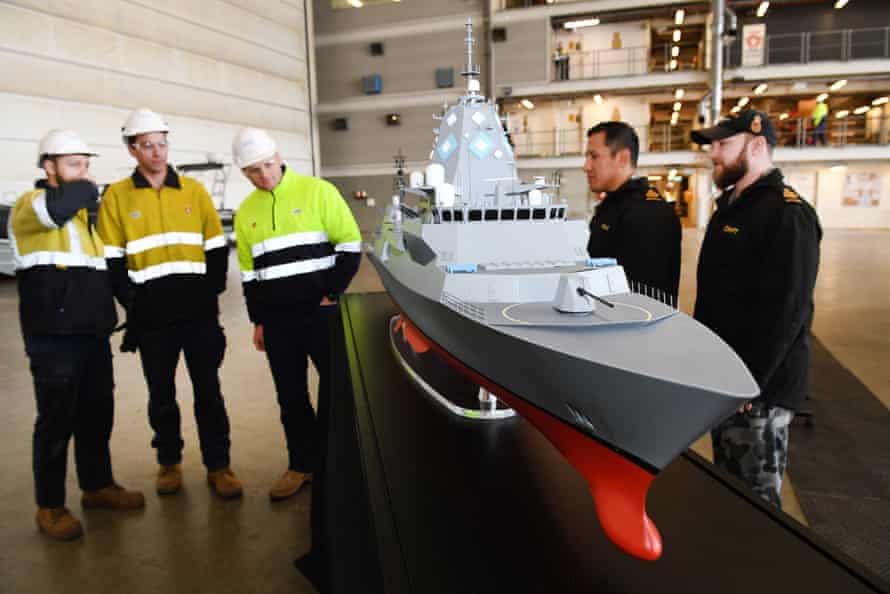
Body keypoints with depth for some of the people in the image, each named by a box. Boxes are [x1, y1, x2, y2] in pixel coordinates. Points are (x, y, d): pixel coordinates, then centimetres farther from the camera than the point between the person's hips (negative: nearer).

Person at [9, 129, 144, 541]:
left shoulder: (83, 211, 19)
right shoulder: (30, 205, -6)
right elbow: (61, 205, -32)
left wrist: (109, 317, 21)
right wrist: (86, 188, -9)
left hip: (92, 332, 7)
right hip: (53, 336, -7)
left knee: (98, 412, 14)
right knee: (57, 419, 0)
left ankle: (97, 486, 30)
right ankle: (50, 506, 15)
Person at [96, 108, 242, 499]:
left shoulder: (194, 190, 6)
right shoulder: (116, 196, 2)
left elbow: (217, 248, 8)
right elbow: (111, 261, 1)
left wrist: (211, 290, -1)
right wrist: (131, 302, -7)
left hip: (199, 311, 0)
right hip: (151, 317, 0)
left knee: (208, 391, 4)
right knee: (161, 395, 12)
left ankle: (218, 465, 14)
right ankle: (169, 462, 29)